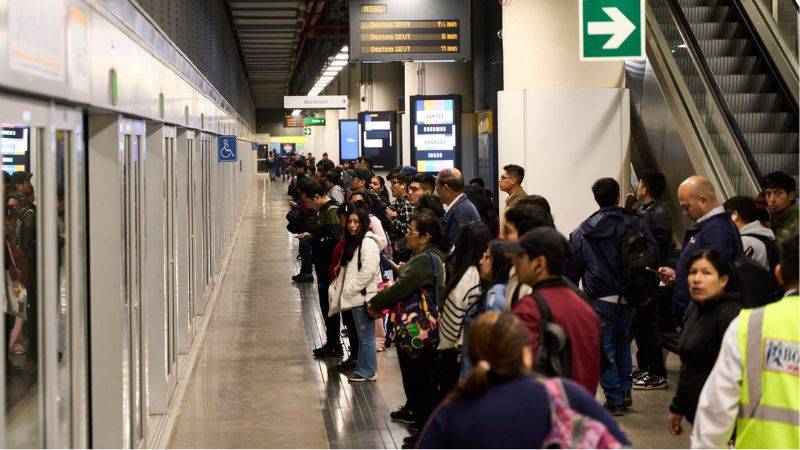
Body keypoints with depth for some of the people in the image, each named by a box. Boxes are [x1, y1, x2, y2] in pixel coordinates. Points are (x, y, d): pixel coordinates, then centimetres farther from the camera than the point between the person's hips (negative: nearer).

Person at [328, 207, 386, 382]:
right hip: (356, 297, 10)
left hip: (365, 296, -10)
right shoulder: (353, 242, 17)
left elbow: (369, 270, -23)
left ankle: (368, 372, 6)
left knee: (366, 336, -2)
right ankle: (362, 369, 23)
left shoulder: (368, 243, -14)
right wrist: (339, 285, 13)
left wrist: (351, 288, -17)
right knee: (361, 335, 16)